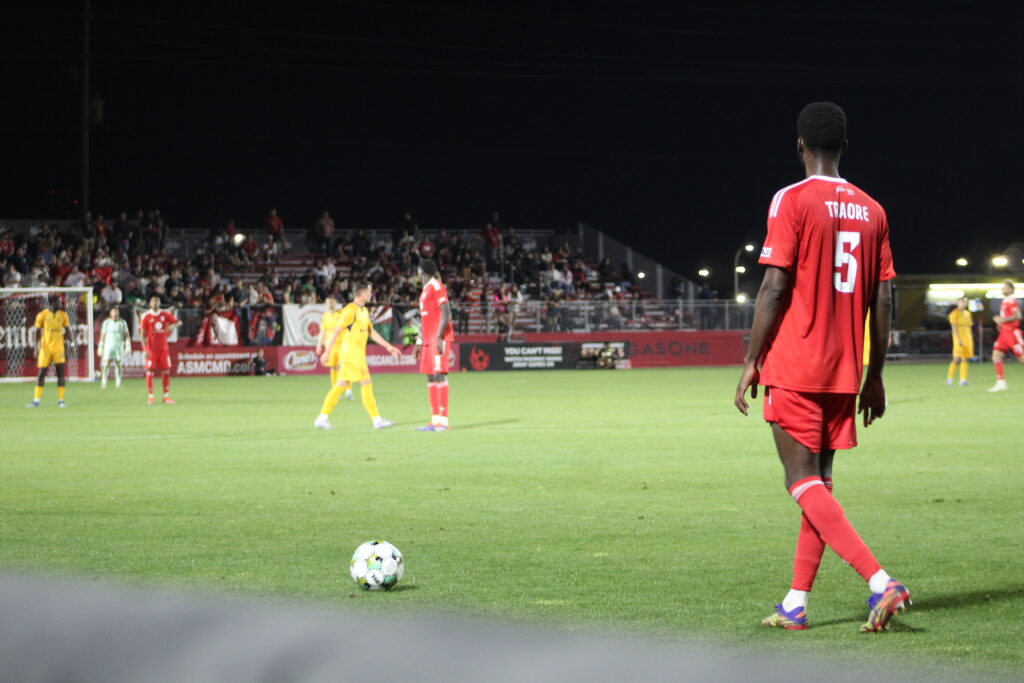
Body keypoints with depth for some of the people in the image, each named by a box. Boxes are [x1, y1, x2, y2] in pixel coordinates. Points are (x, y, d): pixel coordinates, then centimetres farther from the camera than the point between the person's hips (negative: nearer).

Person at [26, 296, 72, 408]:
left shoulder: (63, 314, 4)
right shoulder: (42, 315, -3)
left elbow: (68, 331, 11)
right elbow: (38, 333, 0)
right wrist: (37, 348, -6)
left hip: (58, 347, 2)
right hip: (45, 347, -2)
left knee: (61, 373, -5)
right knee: (41, 373, 2)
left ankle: (60, 400, 2)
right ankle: (36, 400, 10)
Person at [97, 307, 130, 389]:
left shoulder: (123, 323, 6)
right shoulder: (106, 323, 4)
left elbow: (127, 335, 7)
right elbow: (103, 335, 8)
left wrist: (128, 345, -4)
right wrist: (100, 347, 6)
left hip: (119, 347, 1)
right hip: (108, 346, -1)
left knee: (118, 365, 2)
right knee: (106, 365, -8)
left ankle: (118, 383, 6)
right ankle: (103, 383, -8)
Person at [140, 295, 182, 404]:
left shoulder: (165, 314, 4)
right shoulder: (146, 316, -4)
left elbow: (178, 322, 6)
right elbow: (143, 334, -4)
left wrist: (172, 326, -18)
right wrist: (145, 349, -12)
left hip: (163, 347, 3)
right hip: (151, 349, -3)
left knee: (166, 371, 2)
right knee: (150, 371, -3)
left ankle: (166, 396, 8)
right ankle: (150, 396, 3)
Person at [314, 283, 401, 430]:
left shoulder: (364, 311, 17)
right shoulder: (350, 310, -12)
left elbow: (372, 332, 22)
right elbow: (336, 331, -13)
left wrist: (388, 346, 18)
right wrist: (327, 352, -15)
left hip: (359, 354, 9)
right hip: (351, 353, -9)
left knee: (340, 386, 9)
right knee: (366, 384, -9)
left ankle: (322, 418, 11)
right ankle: (377, 420, -7)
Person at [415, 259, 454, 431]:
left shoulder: (436, 287, -8)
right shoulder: (426, 289, 20)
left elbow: (446, 312, -16)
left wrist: (439, 337, -21)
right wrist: (419, 341, 23)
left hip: (438, 339, -9)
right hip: (428, 340, 9)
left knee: (439, 375, -12)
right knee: (431, 377, 6)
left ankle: (443, 421, -15)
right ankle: (435, 420, 7)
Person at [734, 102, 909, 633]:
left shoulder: (792, 202, -8)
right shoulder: (871, 211, 9)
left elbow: (774, 288, -13)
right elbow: (882, 299, 9)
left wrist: (752, 361, -6)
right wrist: (874, 375, 16)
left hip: (794, 369, -6)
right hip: (845, 371, 6)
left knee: (804, 483, -7)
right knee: (819, 480, 14)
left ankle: (880, 582, -21)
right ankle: (796, 604, 15)